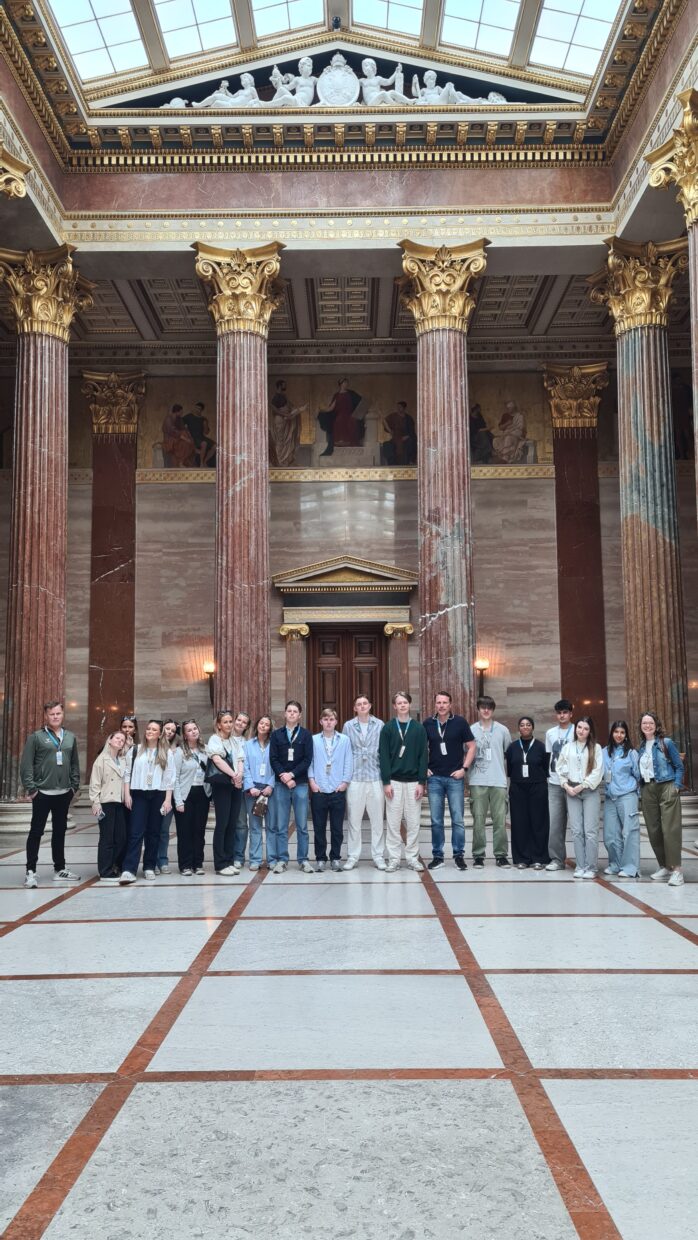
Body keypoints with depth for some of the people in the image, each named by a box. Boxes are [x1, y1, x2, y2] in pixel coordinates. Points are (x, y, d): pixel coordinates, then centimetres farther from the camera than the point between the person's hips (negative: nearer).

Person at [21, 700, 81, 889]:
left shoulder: (70, 738, 10)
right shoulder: (36, 737, -4)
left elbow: (75, 764, 13)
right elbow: (26, 764, -8)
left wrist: (74, 786, 6)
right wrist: (30, 788, -13)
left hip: (64, 794, 5)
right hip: (42, 793, -4)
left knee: (60, 831, 13)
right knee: (36, 831, -1)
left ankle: (60, 869, 21)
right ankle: (31, 871, 4)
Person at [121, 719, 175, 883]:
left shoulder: (167, 753, 6)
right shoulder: (136, 750, 8)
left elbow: (170, 777, 3)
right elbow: (128, 773, 7)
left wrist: (168, 799, -3)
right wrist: (127, 794, -2)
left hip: (158, 795, 1)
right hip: (139, 794, 0)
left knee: (153, 832, 5)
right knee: (136, 832, -8)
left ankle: (149, 868, 13)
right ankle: (128, 870, -13)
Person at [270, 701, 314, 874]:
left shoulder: (306, 734, 5)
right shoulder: (276, 734, 8)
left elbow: (307, 759, -2)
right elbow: (273, 759, 2)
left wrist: (292, 774, -11)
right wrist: (283, 776, -11)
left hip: (300, 784, -1)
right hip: (281, 784, 1)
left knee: (302, 825, 2)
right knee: (282, 826, 4)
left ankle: (303, 860, 9)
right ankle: (282, 859, 10)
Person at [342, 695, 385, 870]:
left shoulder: (380, 725, 3)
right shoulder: (348, 726, 6)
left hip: (376, 777, 0)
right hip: (355, 778, 0)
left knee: (378, 819, 3)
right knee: (353, 819, 3)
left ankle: (378, 856, 13)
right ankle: (353, 856, 12)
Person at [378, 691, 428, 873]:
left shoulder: (419, 728, 5)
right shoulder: (388, 729, 2)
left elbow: (423, 756, 3)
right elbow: (383, 756, -1)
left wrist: (422, 782, -4)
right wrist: (386, 782, -8)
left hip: (413, 781, 1)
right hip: (394, 781, -1)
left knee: (413, 822, 3)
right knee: (393, 822, 1)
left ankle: (412, 857, 13)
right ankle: (393, 859, 8)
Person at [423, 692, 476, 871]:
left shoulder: (460, 722, -1)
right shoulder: (427, 724, 4)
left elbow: (471, 746, 2)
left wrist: (464, 768, -5)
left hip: (455, 777, -1)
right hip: (434, 778, 2)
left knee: (458, 819, 0)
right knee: (436, 821, 5)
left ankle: (459, 855, 10)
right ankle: (437, 856, 13)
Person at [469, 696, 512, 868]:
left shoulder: (502, 730, 7)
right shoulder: (471, 730, 3)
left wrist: (508, 772, 7)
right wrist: (467, 769, 1)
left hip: (498, 781, 1)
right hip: (478, 782, -1)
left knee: (500, 819, 1)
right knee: (478, 820, 2)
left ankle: (501, 854, 10)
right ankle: (478, 855, 9)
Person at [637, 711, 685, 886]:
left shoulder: (666, 742, -1)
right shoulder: (641, 747, 13)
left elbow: (679, 766, 1)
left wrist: (676, 786, -8)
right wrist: (640, 789, 7)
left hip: (666, 788, -5)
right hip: (647, 790, 5)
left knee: (670, 829, -11)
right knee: (653, 830, 5)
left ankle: (676, 869, -10)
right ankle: (664, 866, 17)